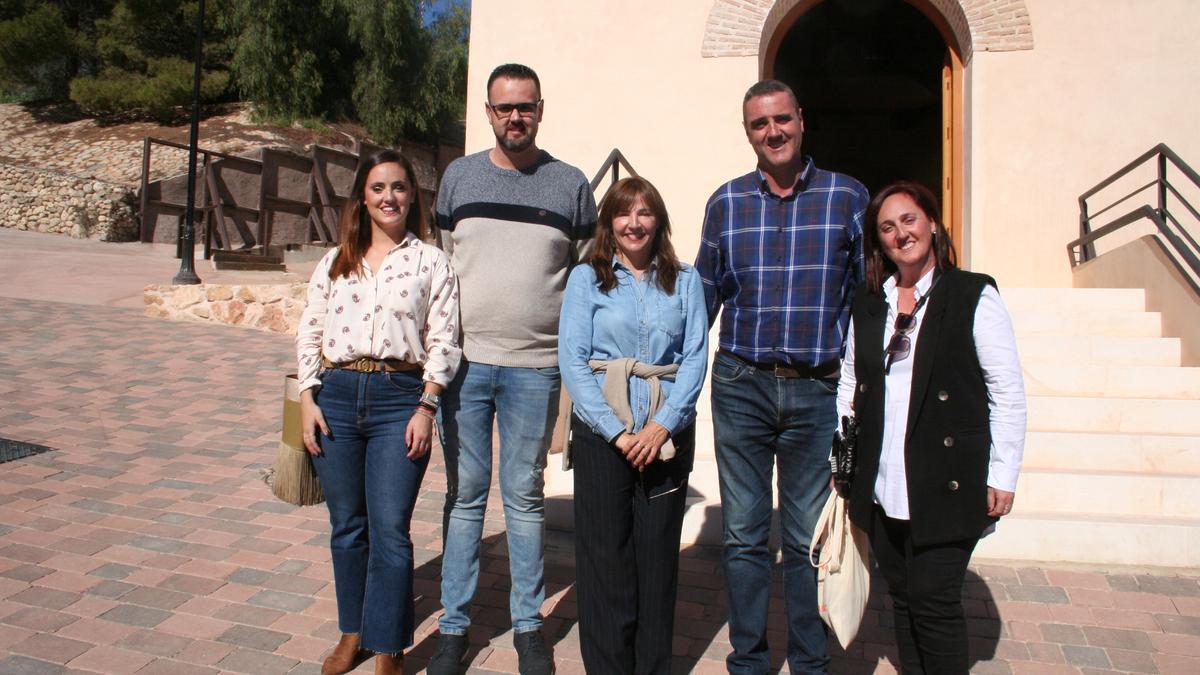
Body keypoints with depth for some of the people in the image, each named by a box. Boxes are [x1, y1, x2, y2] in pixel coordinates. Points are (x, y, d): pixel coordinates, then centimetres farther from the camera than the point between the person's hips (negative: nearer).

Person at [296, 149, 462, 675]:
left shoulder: (430, 262, 3)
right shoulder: (336, 261, 12)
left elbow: (443, 342, -2)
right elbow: (309, 333, 11)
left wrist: (425, 407, -9)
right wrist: (308, 399, 2)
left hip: (400, 399, -3)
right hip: (336, 395, 3)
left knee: (390, 530, -4)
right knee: (347, 526, 12)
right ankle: (353, 632, 29)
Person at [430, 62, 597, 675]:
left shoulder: (570, 183, 6)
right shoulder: (459, 176, 9)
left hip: (535, 365, -1)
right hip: (464, 360, 1)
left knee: (524, 497, 9)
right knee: (464, 495, 8)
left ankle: (528, 625, 22)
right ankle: (453, 625, 20)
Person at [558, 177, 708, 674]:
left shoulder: (685, 280, 10)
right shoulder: (586, 278, 5)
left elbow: (696, 357, 2)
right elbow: (572, 359, -4)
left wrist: (663, 426, -11)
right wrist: (616, 431, -12)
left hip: (668, 432, 2)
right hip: (601, 432, -1)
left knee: (659, 554, 6)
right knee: (605, 556, 2)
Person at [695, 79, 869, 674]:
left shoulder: (847, 197, 2)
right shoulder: (725, 202, 7)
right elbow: (705, 295, 13)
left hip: (816, 390, -1)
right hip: (740, 385, 2)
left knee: (808, 538, 8)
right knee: (743, 535, 9)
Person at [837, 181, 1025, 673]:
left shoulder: (973, 295, -3)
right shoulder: (868, 304, 11)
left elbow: (1008, 391, -4)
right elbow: (849, 385, 15)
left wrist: (1002, 475, -7)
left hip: (947, 484, -4)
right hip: (881, 484, 5)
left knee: (934, 601, -4)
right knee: (902, 597, 13)